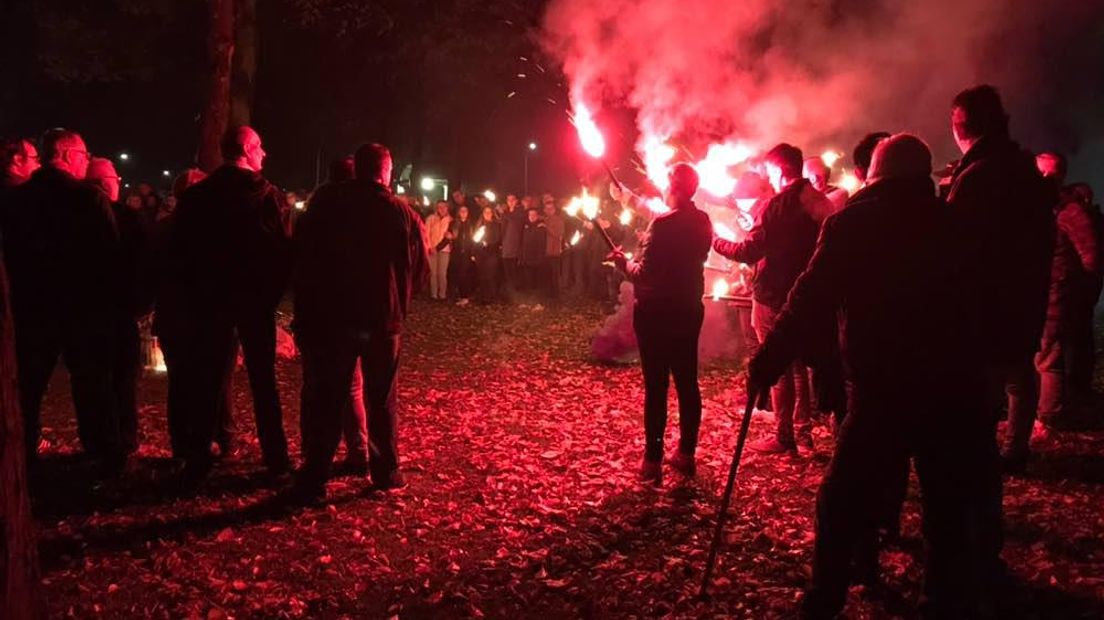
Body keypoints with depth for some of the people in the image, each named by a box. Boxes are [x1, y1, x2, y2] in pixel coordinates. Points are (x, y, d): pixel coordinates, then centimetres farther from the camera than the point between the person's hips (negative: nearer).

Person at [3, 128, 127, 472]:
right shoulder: (90, 197, -12)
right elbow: (111, 255, -11)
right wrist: (111, 301, 0)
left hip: (31, 306, 4)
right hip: (83, 306, -3)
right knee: (92, 386, 5)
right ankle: (106, 457, 9)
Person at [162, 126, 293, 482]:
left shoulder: (195, 196, -1)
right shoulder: (269, 195, -7)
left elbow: (178, 253, 0)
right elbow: (285, 250, -9)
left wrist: (184, 300, 8)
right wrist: (273, 293, 2)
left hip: (209, 300, 1)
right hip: (256, 299, -1)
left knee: (206, 383, 8)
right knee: (264, 380, 8)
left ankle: (196, 461, 10)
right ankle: (276, 461, 10)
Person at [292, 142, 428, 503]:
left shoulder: (325, 204, -2)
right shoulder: (402, 213, 1)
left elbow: (301, 257, -4)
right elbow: (420, 269, 4)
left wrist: (305, 309, 3)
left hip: (330, 316, -1)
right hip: (383, 318, 1)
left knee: (324, 399, 3)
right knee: (382, 399, 13)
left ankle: (313, 480, 1)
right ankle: (386, 472, 18)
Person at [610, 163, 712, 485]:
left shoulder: (663, 224, -20)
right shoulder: (702, 222, 3)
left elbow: (643, 272, -21)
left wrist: (624, 262, -2)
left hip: (656, 312, -7)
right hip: (689, 310, 7)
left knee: (656, 386, -1)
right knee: (687, 381, 12)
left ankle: (653, 461, 3)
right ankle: (686, 453, 21)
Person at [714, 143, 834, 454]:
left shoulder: (778, 204, -17)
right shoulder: (814, 201, 4)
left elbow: (749, 251, -19)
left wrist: (716, 242, -3)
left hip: (773, 295, -7)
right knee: (797, 363, 17)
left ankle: (784, 437, 5)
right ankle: (802, 430, 24)